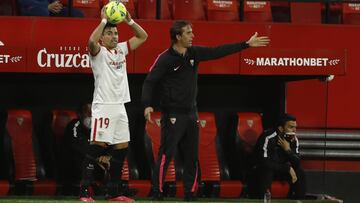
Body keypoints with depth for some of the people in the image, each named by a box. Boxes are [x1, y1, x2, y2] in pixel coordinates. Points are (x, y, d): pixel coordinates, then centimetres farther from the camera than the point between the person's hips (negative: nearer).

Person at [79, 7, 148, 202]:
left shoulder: (121, 49, 14)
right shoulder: (99, 52, -5)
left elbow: (143, 36, 18)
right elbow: (91, 41, -28)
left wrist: (129, 20, 4)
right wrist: (104, 20, -22)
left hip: (120, 106, 7)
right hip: (103, 106, -7)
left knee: (121, 148, 8)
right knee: (97, 146, -11)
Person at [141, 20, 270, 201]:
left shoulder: (194, 53, 7)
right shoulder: (165, 59, -11)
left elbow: (218, 52, 11)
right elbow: (149, 82, -11)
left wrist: (246, 44, 12)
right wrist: (147, 105, -25)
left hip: (191, 113, 7)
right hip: (173, 114, -7)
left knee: (192, 157, 9)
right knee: (166, 154, -12)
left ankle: (190, 193, 17)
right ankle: (157, 193, -10)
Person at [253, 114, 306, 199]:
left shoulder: (294, 140, -7)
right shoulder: (268, 138, -27)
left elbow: (297, 163, -9)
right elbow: (264, 163, -32)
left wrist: (288, 150, -27)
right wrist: (288, 168, -27)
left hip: (280, 169, 6)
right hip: (263, 169, -6)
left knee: (300, 172, -16)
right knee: (266, 173, -37)